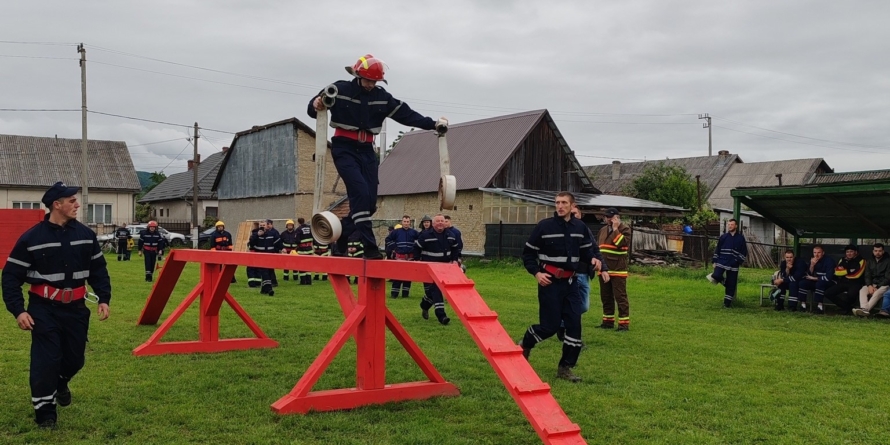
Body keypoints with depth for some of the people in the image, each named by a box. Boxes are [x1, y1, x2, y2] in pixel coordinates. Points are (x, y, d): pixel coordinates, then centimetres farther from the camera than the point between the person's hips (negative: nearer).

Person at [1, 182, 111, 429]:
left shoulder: (85, 235, 2)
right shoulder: (31, 238, -11)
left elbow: (98, 269, 12)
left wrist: (104, 299, 2)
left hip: (76, 308, 4)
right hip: (44, 309, -4)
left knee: (75, 359, 13)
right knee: (46, 361, -6)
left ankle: (60, 383, 46)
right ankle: (45, 411, 10)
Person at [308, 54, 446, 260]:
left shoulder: (382, 97, 6)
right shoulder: (340, 89, -8)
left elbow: (406, 114, 6)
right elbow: (313, 109, -11)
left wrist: (432, 124, -2)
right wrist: (316, 105, -36)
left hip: (366, 151, 6)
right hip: (344, 149, -5)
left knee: (370, 201, 1)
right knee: (360, 192, -22)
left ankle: (342, 234, 21)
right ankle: (369, 246, -21)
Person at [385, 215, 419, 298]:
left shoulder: (413, 232, 2)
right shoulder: (396, 232, 0)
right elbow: (388, 239, 11)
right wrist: (393, 247, 5)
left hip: (410, 257, 2)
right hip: (399, 256, -2)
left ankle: (405, 293, 14)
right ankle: (394, 293, 0)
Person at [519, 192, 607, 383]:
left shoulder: (580, 228, 4)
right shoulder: (544, 226, -8)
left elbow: (586, 251, 13)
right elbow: (528, 253, -1)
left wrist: (593, 260, -9)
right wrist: (536, 272, -13)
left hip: (571, 282, 4)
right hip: (550, 281, -4)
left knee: (574, 324, 0)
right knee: (550, 325, -5)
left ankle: (565, 367, 12)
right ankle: (525, 344, 25)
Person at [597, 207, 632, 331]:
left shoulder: (624, 229, -5)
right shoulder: (603, 230, 16)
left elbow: (622, 243, -23)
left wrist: (615, 229, -17)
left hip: (618, 270, -7)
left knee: (620, 297, -5)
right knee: (605, 297, 12)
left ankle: (624, 323, -1)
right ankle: (608, 321, 22)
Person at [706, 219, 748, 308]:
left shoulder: (741, 238, 4)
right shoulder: (723, 237, 6)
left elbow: (744, 252, 5)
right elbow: (717, 250, 9)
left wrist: (739, 261, -7)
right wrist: (715, 261, 4)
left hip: (733, 265, 0)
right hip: (722, 261, 0)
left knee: (731, 285, 1)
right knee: (716, 276, -23)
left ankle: (727, 303, 12)